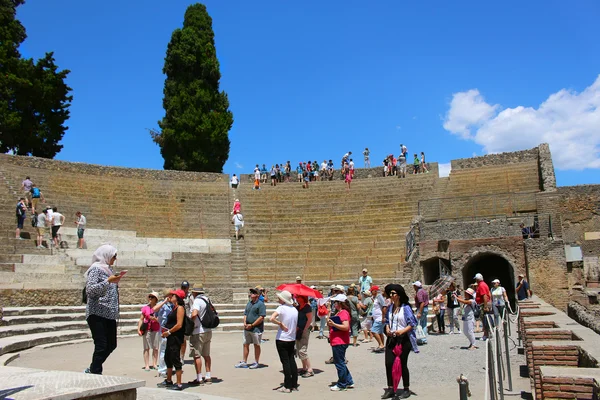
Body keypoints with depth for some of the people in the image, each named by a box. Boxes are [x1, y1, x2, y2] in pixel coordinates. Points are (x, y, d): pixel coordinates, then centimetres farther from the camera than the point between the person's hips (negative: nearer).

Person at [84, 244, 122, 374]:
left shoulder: (108, 269, 18)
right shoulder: (95, 269, -7)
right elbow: (90, 289, -18)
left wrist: (116, 281, 10)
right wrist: (108, 281, -22)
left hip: (109, 314, 9)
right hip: (97, 314, -9)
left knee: (111, 344, 10)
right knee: (101, 346, -10)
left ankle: (92, 370, 24)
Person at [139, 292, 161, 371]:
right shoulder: (145, 308, 4)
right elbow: (141, 319, 6)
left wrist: (155, 318, -16)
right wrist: (138, 329, -1)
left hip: (156, 330, 0)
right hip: (147, 330, 0)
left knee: (155, 348, 5)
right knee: (146, 348, 1)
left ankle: (154, 364, 15)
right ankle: (147, 365, 5)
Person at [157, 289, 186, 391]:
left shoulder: (180, 308, -15)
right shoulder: (175, 307, 14)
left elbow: (179, 325, -21)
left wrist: (168, 332, -14)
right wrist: (167, 329, 10)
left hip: (176, 337, -10)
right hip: (171, 337, 10)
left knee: (175, 359, -5)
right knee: (167, 358, 20)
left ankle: (179, 385, 3)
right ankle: (168, 381, 35)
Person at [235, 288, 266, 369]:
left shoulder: (260, 304, -11)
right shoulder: (249, 303, 13)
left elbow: (262, 317, -16)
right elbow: (245, 314, 18)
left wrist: (252, 325, -16)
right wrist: (245, 323, -1)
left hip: (256, 328, -7)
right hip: (247, 328, 7)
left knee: (256, 345, 5)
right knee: (245, 344, 11)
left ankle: (256, 363, 16)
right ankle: (244, 362, 20)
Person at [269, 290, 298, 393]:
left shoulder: (281, 308, -14)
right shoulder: (295, 309, 5)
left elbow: (271, 318, -28)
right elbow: (296, 325, 11)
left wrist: (280, 324, -14)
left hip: (282, 339, -6)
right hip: (292, 339, 6)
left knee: (285, 362, -1)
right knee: (292, 361, 13)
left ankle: (287, 386, 3)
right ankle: (294, 384, 17)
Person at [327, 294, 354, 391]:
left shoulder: (344, 313, -15)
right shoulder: (338, 313, 17)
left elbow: (346, 327, -25)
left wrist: (333, 324, -26)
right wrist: (330, 323, 10)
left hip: (340, 342, -11)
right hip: (336, 342, 11)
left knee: (339, 363, -2)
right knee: (340, 363, 17)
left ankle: (342, 384, 8)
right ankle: (349, 382, 25)